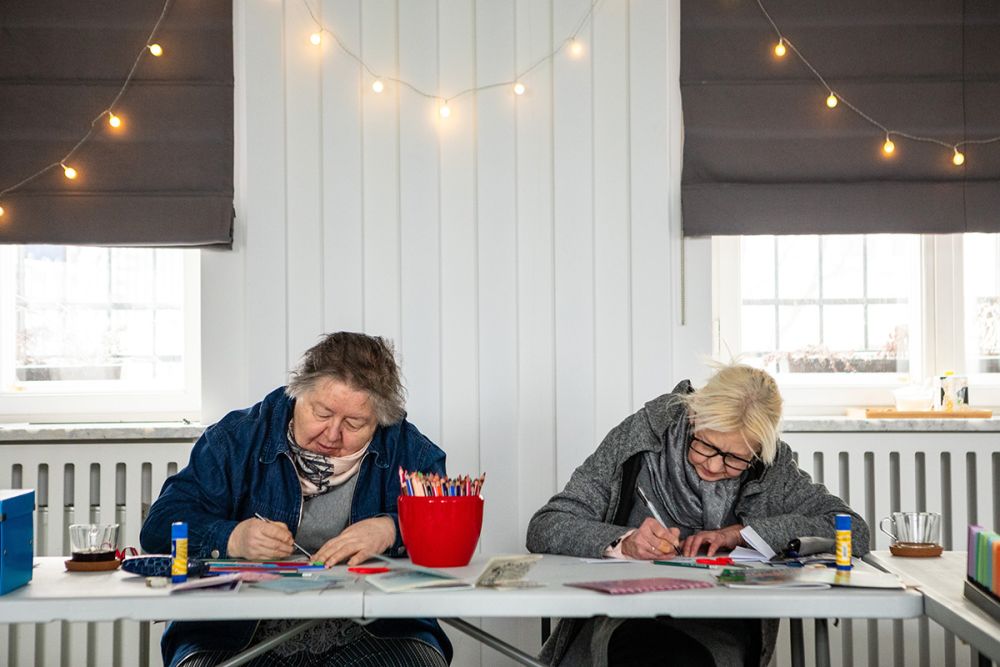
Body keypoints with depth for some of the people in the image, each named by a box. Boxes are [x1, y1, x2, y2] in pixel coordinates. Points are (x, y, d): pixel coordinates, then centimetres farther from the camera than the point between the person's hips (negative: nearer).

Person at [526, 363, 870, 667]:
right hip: (626, 617, -2)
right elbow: (544, 528, -4)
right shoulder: (639, 437, -3)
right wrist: (625, 542, -23)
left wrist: (741, 532, -10)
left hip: (720, 626, 2)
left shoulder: (771, 469, 2)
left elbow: (855, 532, -4)